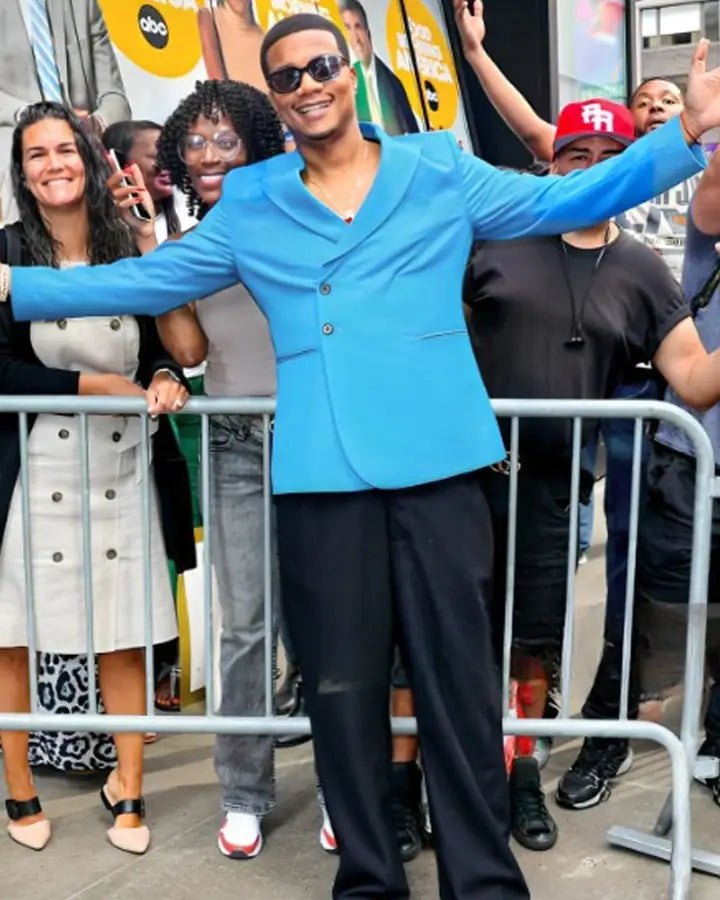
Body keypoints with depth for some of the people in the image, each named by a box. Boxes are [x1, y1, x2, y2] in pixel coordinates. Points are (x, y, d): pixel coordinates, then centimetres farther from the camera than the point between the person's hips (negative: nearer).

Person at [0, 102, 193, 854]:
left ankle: (128, 793, 23)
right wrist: (97, 384, -14)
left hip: (121, 473, 2)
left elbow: (158, 347, 11)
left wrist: (166, 379, -11)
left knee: (123, 639, 7)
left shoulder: (129, 250, 4)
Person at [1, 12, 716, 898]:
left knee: (459, 682, 4)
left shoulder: (439, 170, 9)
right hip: (319, 478, 2)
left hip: (437, 464, -1)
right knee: (341, 686, 11)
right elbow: (148, 279, 16)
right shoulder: (247, 204, 13)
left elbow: (565, 199, 10)